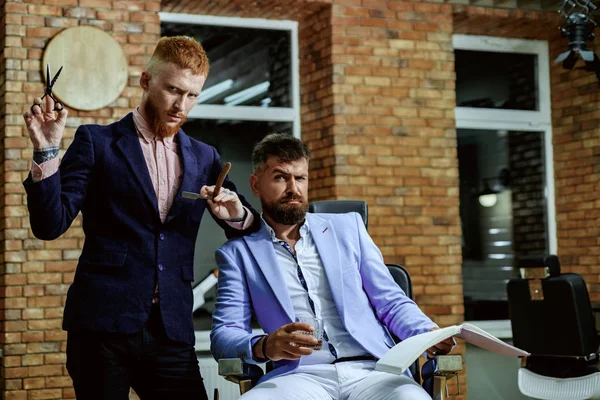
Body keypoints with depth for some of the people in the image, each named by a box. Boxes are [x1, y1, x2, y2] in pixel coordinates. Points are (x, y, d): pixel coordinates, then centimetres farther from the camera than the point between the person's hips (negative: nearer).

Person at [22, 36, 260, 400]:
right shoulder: (96, 142, 3)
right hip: (104, 324, -3)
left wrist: (235, 215, -5)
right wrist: (47, 153, -15)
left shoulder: (204, 158, 14)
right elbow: (50, 226, -2)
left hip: (172, 330, 3)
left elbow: (249, 234, 18)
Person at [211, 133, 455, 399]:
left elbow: (391, 302, 17)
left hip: (371, 369, 1)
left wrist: (428, 333, -5)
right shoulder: (238, 253, 15)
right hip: (299, 376, -1)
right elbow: (223, 335, 5)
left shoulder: (348, 227, 20)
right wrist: (263, 347, -18)